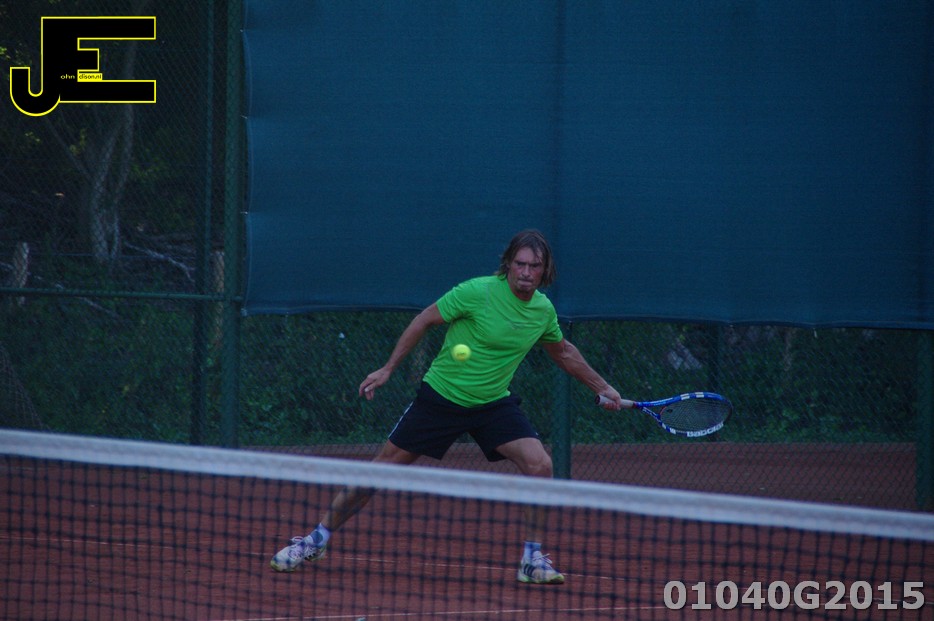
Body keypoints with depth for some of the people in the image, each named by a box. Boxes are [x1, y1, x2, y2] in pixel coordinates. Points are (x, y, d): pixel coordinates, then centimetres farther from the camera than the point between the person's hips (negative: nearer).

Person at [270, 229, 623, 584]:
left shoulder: (544, 310, -3)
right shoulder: (478, 292, -20)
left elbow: (563, 352, 19)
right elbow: (425, 319, -8)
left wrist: (601, 387, 22)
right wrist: (388, 369, -7)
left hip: (494, 404, 4)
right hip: (441, 396, -4)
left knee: (539, 465, -17)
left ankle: (533, 559, -4)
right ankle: (318, 539, 17)